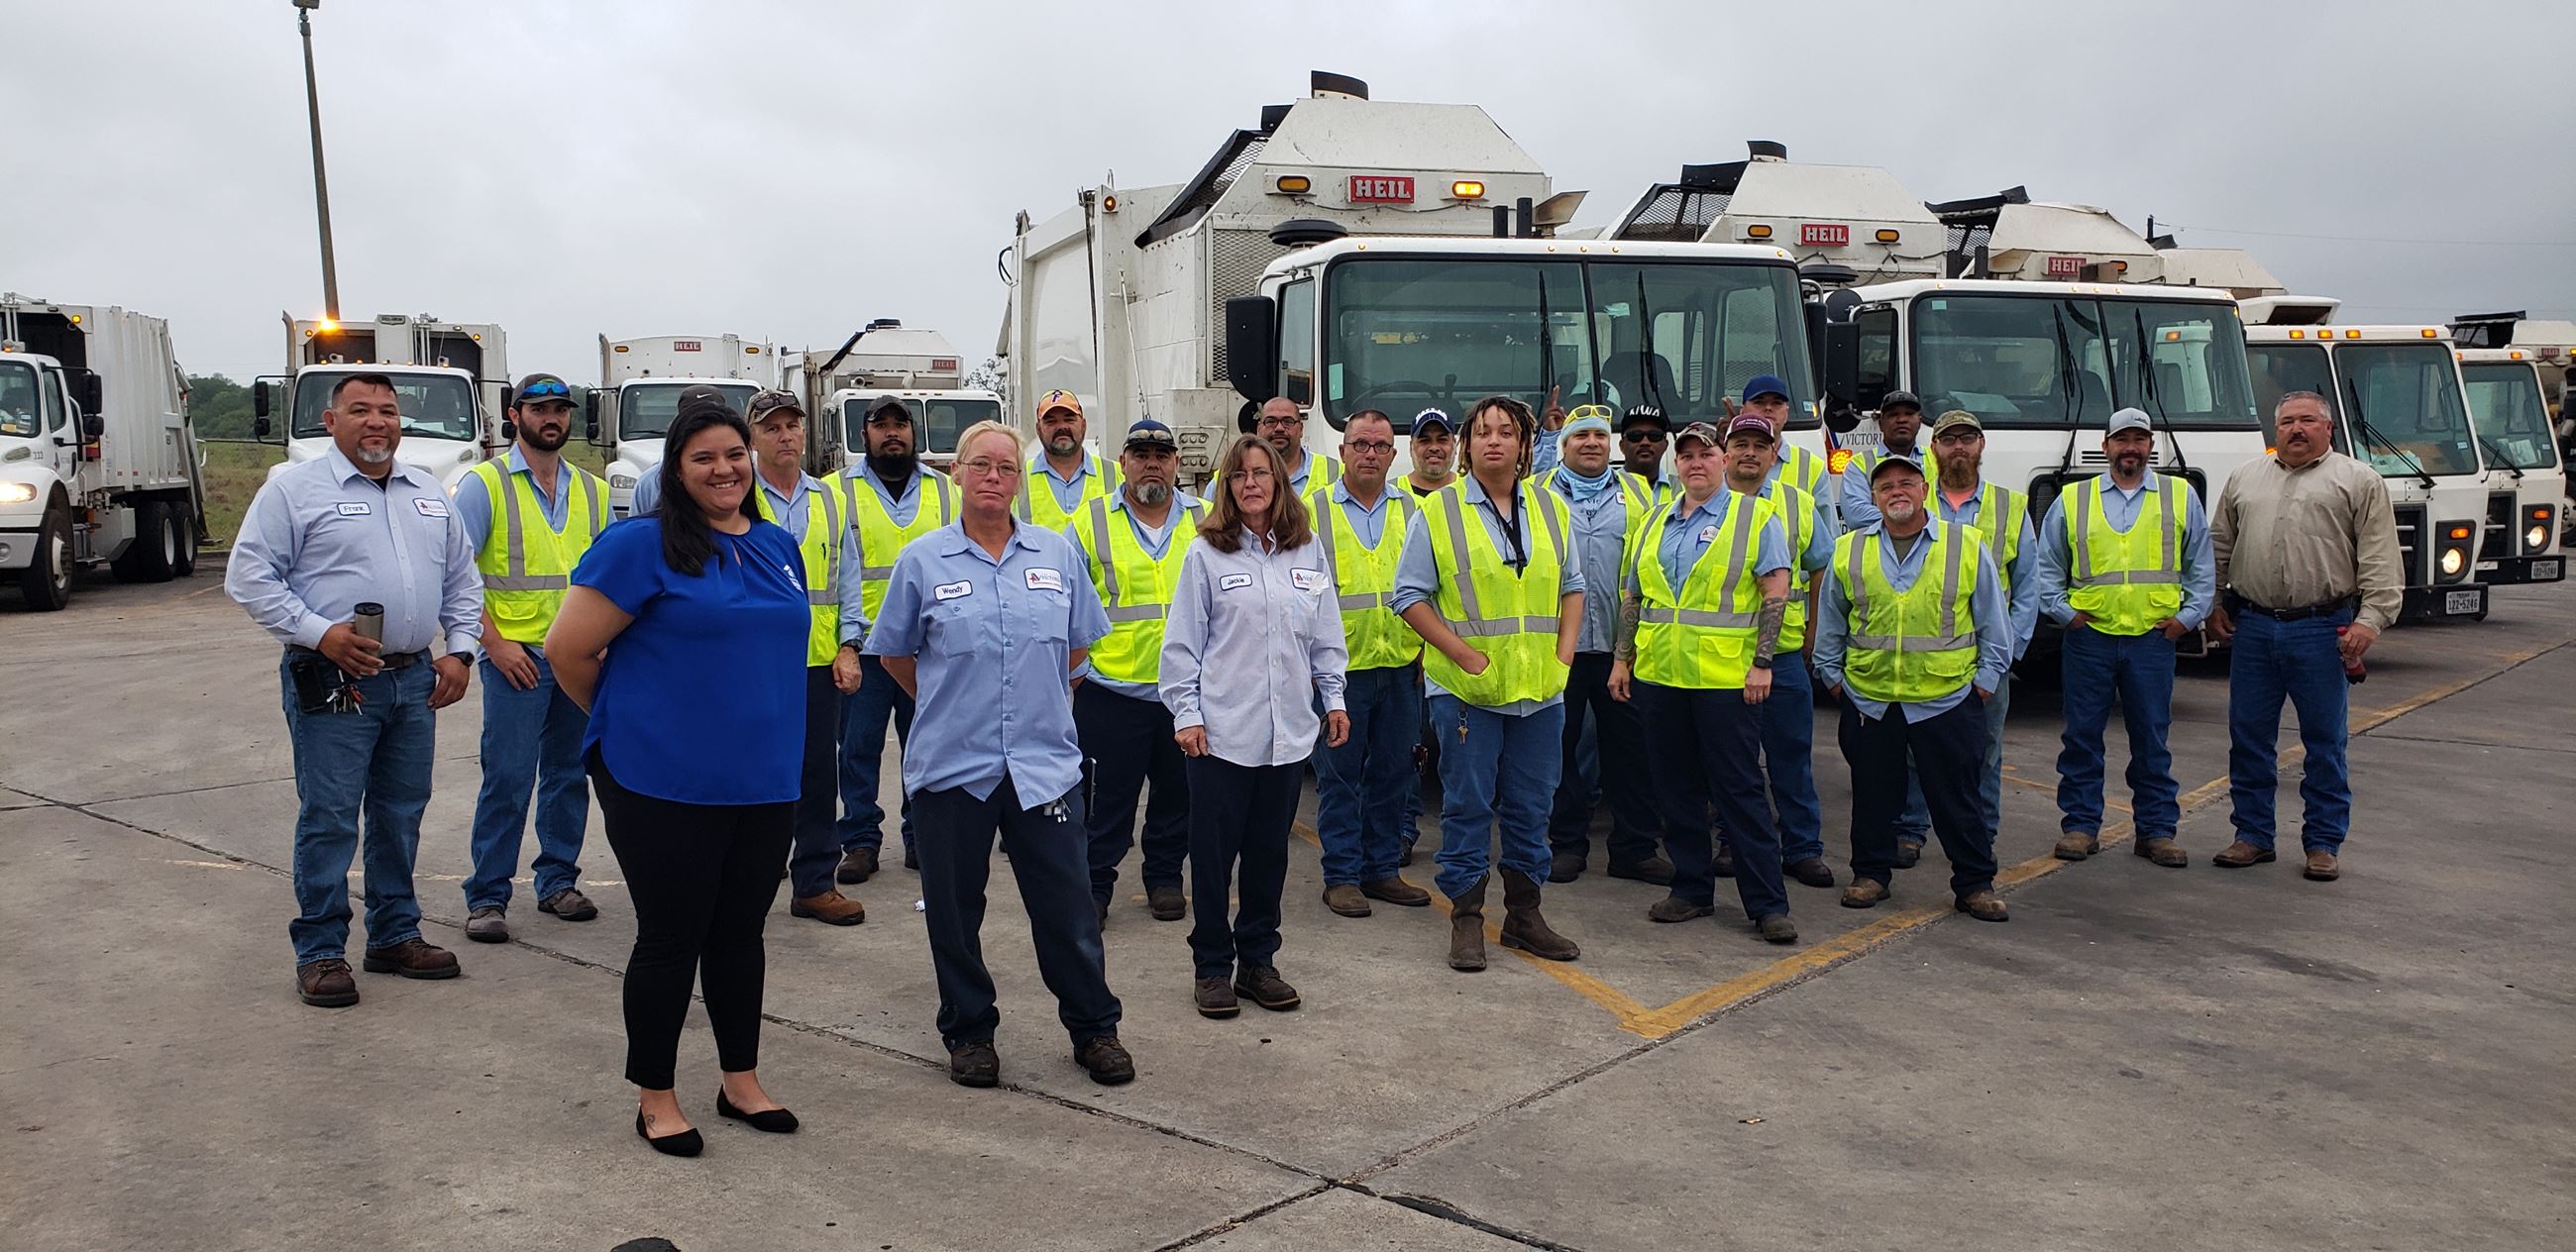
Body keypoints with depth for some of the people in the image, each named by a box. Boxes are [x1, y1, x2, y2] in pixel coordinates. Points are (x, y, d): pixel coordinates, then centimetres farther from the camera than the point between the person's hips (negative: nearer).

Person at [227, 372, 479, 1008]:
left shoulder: (429, 494, 15)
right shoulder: (294, 489, -2)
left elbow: (462, 579, 20)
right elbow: (249, 578, -6)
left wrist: (459, 649, 7)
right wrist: (319, 633, -17)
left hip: (414, 679, 5)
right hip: (332, 683, -5)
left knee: (402, 814, 12)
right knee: (328, 819, -3)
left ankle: (396, 935, 24)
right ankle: (320, 952, 7)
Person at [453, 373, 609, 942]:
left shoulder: (593, 490, 13)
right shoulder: (484, 484, -2)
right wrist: (493, 641, -12)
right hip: (516, 657, -4)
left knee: (569, 774, 10)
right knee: (507, 779, -6)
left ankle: (558, 881, 22)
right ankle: (487, 897, 3)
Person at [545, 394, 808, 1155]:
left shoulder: (779, 546, 10)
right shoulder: (641, 545, -10)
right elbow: (567, 649, -9)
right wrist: (625, 725, 3)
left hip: (766, 781, 6)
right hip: (664, 784, -6)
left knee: (741, 931, 15)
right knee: (672, 937, 4)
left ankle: (741, 1081, 29)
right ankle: (655, 1097, 21)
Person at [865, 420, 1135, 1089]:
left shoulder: (1058, 554, 5)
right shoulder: (922, 561, 0)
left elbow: (1079, 642, 17)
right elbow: (893, 653, 10)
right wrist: (950, 702, 10)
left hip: (1045, 760, 1)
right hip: (951, 764, -1)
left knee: (1067, 905, 4)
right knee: (955, 909, 9)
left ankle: (1094, 1028, 20)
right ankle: (969, 1033, 25)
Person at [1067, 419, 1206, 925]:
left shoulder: (1205, 521, 7)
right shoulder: (1091, 522, 2)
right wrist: (1075, 668, -3)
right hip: (1111, 689, -2)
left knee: (1178, 793, 13)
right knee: (1106, 796, 3)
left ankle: (1164, 878, 29)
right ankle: (1094, 884, 16)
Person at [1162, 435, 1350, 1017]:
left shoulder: (1308, 552, 8)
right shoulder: (1205, 553, -2)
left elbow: (1326, 635, 14)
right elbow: (1182, 642, -2)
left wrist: (1333, 697, 10)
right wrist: (1186, 713, -6)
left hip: (1289, 730, 3)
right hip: (1221, 731, -3)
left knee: (1269, 852, 11)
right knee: (1214, 853, 4)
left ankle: (1257, 961, 24)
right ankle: (1212, 965, 17)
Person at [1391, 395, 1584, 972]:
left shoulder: (1551, 508, 10)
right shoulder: (1438, 511, -4)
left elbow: (1572, 585, 17)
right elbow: (1409, 595, -5)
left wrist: (1564, 653, 4)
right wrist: (1461, 652, -12)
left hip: (1540, 687, 4)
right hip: (1466, 689, -4)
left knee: (1530, 806, 11)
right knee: (1468, 805, 2)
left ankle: (1524, 914, 23)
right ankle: (1466, 919, 13)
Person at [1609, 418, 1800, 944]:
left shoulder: (1756, 516, -1)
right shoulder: (1656, 522, 15)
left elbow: (1776, 592, -6)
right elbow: (1633, 596, 17)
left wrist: (1762, 663, -13)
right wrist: (1622, 659, 11)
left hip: (1727, 678, -5)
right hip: (1658, 676, 5)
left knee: (1739, 791, -4)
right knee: (1676, 789, 10)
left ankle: (1767, 904, 3)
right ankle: (1691, 889, 21)